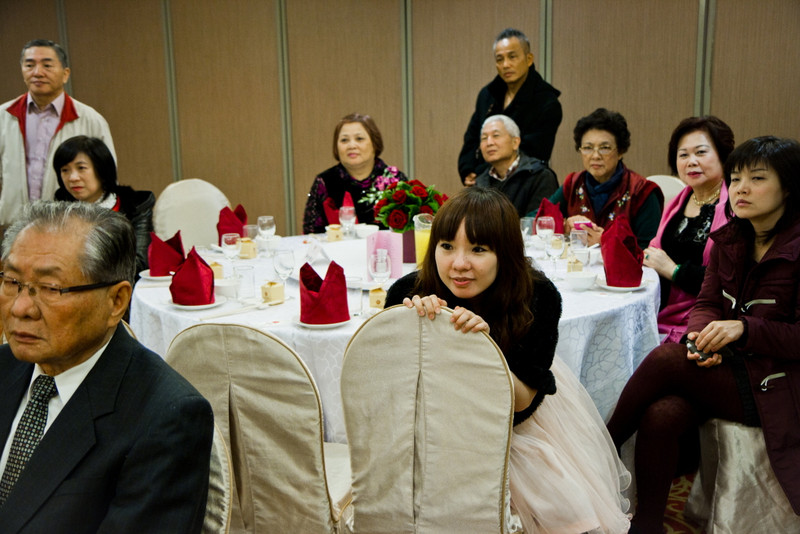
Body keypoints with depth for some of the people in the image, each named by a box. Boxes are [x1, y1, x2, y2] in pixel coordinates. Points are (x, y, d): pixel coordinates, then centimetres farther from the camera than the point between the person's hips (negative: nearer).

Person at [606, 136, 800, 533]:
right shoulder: (729, 240, 7)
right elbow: (707, 303, 7)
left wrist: (743, 329, -25)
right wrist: (702, 337, -15)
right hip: (726, 366, 5)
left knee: (666, 357, -23)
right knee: (660, 416, -24)